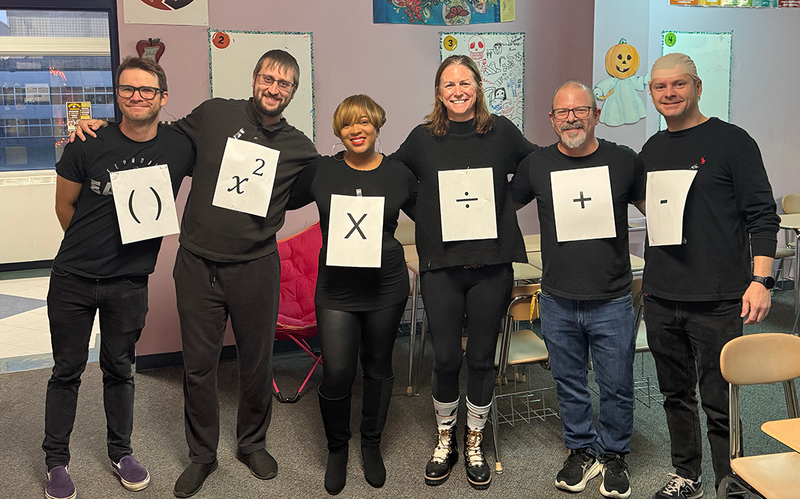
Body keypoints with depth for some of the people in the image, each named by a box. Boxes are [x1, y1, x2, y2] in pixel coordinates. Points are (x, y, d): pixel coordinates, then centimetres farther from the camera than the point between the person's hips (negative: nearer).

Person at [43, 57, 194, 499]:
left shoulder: (179, 149, -8)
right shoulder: (88, 145, -12)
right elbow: (65, 204, 1)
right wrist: (90, 247, 9)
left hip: (130, 283, 1)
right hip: (74, 279, -1)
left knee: (119, 370, 15)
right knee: (67, 371, 10)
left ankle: (121, 453, 32)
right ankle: (56, 461, 26)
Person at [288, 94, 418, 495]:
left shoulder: (398, 174, 2)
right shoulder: (321, 171, 1)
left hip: (386, 288, 1)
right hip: (336, 289, -1)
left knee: (378, 367, 13)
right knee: (336, 374, -5)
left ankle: (371, 445, 35)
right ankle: (336, 449, 23)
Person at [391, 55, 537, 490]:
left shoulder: (501, 132, 4)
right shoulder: (423, 138, 3)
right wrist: (428, 220, 7)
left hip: (492, 264, 1)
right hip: (441, 265, 0)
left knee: (481, 357, 9)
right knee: (445, 358, 3)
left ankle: (474, 443, 28)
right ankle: (445, 440, 27)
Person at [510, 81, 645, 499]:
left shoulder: (624, 161, 0)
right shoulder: (536, 165, 1)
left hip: (612, 302, -1)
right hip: (558, 301, 1)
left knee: (616, 386, 8)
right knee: (569, 384, 14)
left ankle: (614, 455, 31)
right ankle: (581, 452, 34)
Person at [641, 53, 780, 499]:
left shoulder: (731, 141, -3)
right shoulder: (651, 151, 13)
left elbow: (762, 215, -6)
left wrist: (760, 280, -14)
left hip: (717, 300, -5)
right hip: (661, 299, 5)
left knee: (719, 402, -1)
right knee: (676, 394, 15)